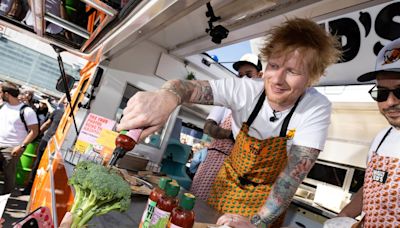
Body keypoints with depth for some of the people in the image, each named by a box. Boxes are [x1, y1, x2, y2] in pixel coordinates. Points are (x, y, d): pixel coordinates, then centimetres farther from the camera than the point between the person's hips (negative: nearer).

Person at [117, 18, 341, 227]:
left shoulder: (317, 109, -24)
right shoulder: (246, 89, -22)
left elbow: (296, 171, -27)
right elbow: (189, 86, -31)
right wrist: (166, 96, -54)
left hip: (267, 200, -1)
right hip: (227, 185, 2)